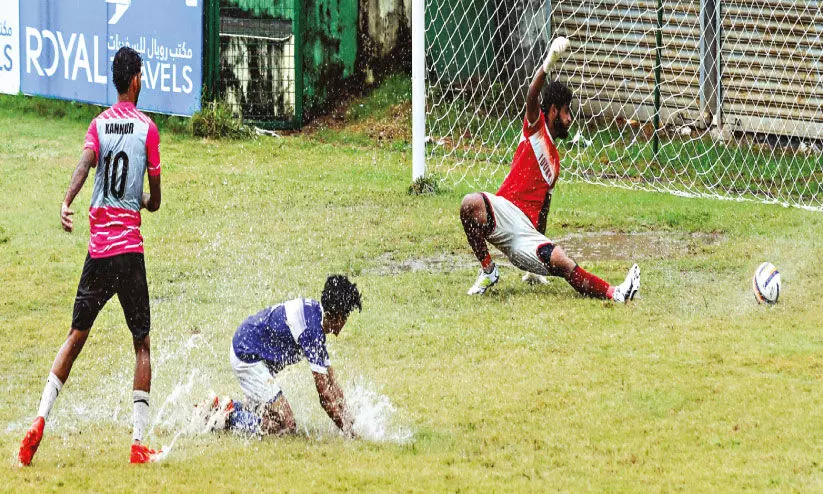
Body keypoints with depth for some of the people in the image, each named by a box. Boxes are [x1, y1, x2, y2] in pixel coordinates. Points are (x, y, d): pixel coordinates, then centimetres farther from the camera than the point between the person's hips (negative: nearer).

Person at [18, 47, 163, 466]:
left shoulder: (98, 125, 6)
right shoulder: (147, 129, 1)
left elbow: (85, 162, -16)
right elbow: (154, 200, 5)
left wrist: (66, 202, -30)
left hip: (97, 246, 3)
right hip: (130, 247, -3)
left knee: (76, 336, 12)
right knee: (142, 344, 4)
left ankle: (40, 419, -3)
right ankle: (138, 443, -3)